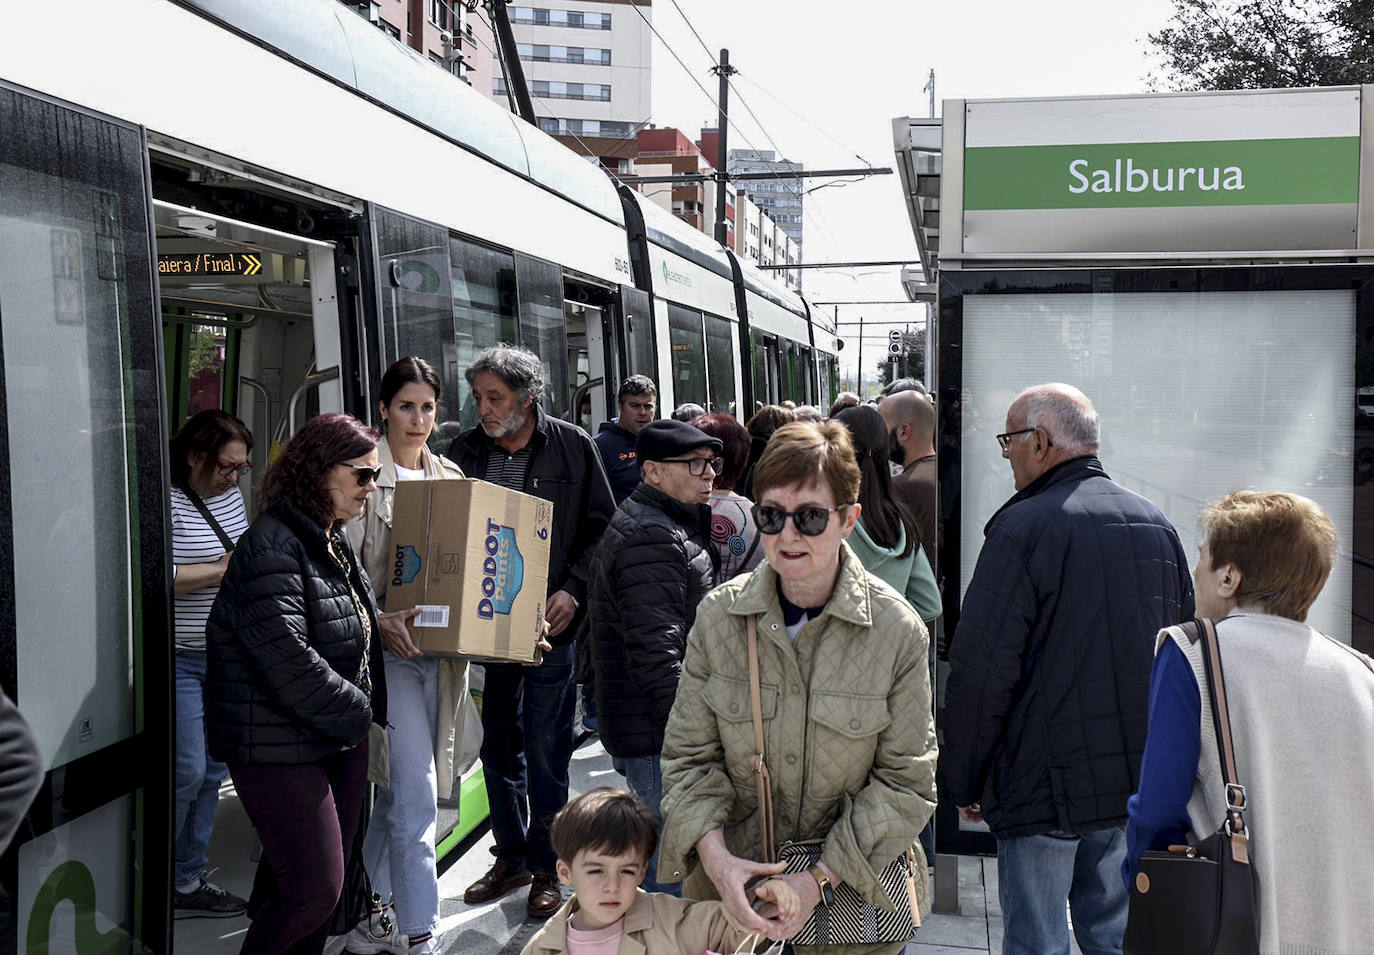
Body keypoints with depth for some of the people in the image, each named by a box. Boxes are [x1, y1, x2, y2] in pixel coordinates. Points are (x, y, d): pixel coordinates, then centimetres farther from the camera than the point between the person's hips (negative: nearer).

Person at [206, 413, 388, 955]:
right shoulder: (272, 547, -18)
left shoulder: (334, 540, 12)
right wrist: (356, 713, -14)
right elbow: (288, 661, -26)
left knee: (328, 877, 14)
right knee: (315, 890, -8)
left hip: (340, 737, 9)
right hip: (280, 745, -9)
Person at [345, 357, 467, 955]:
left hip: (442, 652, 6)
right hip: (388, 651, -6)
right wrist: (379, 622, -24)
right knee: (416, 795, -10)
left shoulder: (451, 476, 14)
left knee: (400, 792, 14)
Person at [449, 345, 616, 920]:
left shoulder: (572, 448, -2)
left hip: (550, 623, -3)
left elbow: (601, 526, 0)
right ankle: (510, 858, 29)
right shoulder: (464, 452, 5)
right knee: (497, 747, 13)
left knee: (545, 749, 3)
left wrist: (573, 589, -11)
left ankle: (546, 867, 18)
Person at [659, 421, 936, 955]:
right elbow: (689, 755, -2)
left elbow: (906, 781, -9)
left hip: (856, 894, -1)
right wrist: (715, 857, -17)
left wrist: (820, 876, -17)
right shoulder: (718, 615, -7)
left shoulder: (897, 629, -13)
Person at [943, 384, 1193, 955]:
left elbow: (981, 671, -16)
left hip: (1045, 785, -7)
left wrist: (962, 782, -5)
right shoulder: (1157, 526, 8)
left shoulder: (1024, 527, -14)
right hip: (1139, 782, 7)